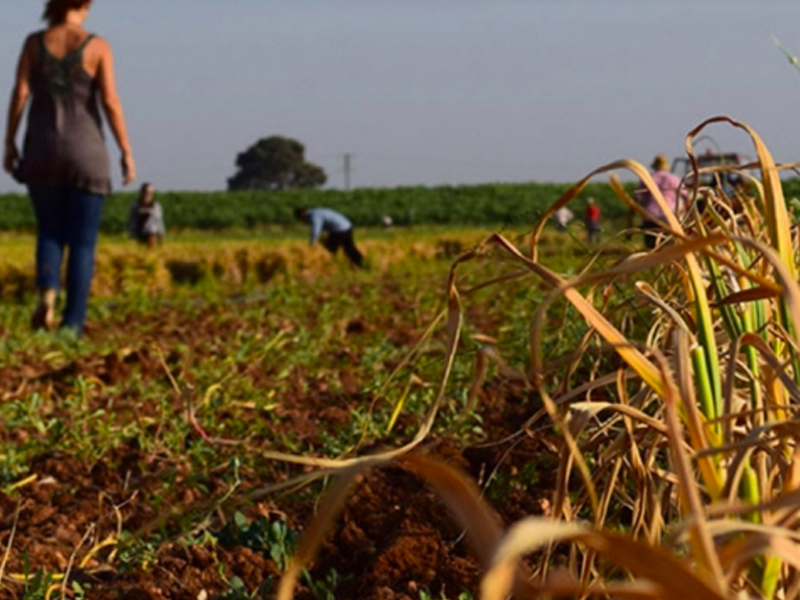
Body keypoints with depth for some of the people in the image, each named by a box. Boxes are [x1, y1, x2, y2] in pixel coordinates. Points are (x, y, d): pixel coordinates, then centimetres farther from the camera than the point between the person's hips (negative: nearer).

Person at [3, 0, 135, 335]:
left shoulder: (34, 42, 3)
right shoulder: (97, 46, -2)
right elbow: (110, 102, -8)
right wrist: (127, 152, -3)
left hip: (42, 152, 2)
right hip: (85, 154, -2)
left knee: (50, 233, 16)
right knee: (83, 243, 6)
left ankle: (47, 293, -13)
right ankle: (73, 324, -2)